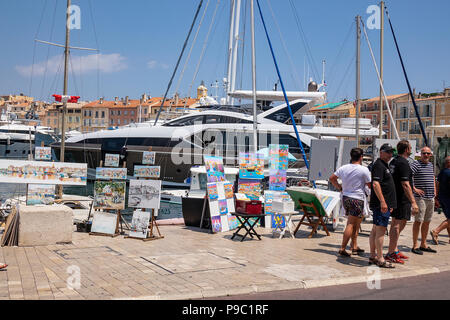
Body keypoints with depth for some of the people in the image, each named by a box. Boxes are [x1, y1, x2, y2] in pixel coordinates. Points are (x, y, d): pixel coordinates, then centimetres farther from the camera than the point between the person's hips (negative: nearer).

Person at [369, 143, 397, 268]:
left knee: (375, 230, 12)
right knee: (380, 230, -8)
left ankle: (373, 257, 17)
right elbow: (375, 184, -22)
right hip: (381, 204, -11)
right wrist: (382, 202, -27)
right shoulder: (379, 165, -11)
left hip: (384, 204, 11)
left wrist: (390, 204, 26)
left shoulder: (384, 165, 21)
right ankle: (380, 259, -5)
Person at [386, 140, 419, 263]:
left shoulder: (393, 162, 13)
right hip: (402, 199, -10)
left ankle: (395, 250, 24)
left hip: (394, 197, 10)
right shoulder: (403, 163, -16)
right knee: (398, 225, -7)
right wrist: (413, 202, -23)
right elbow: (405, 185, -23)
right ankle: (391, 253, -5)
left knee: (395, 224, 15)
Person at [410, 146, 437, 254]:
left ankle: (423, 244, 20)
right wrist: (414, 189, -20)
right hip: (420, 197, -8)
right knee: (418, 221, -7)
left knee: (427, 222, 11)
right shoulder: (416, 164, -9)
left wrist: (434, 190, 22)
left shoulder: (431, 165, 16)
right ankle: (415, 246, -1)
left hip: (431, 198, 8)